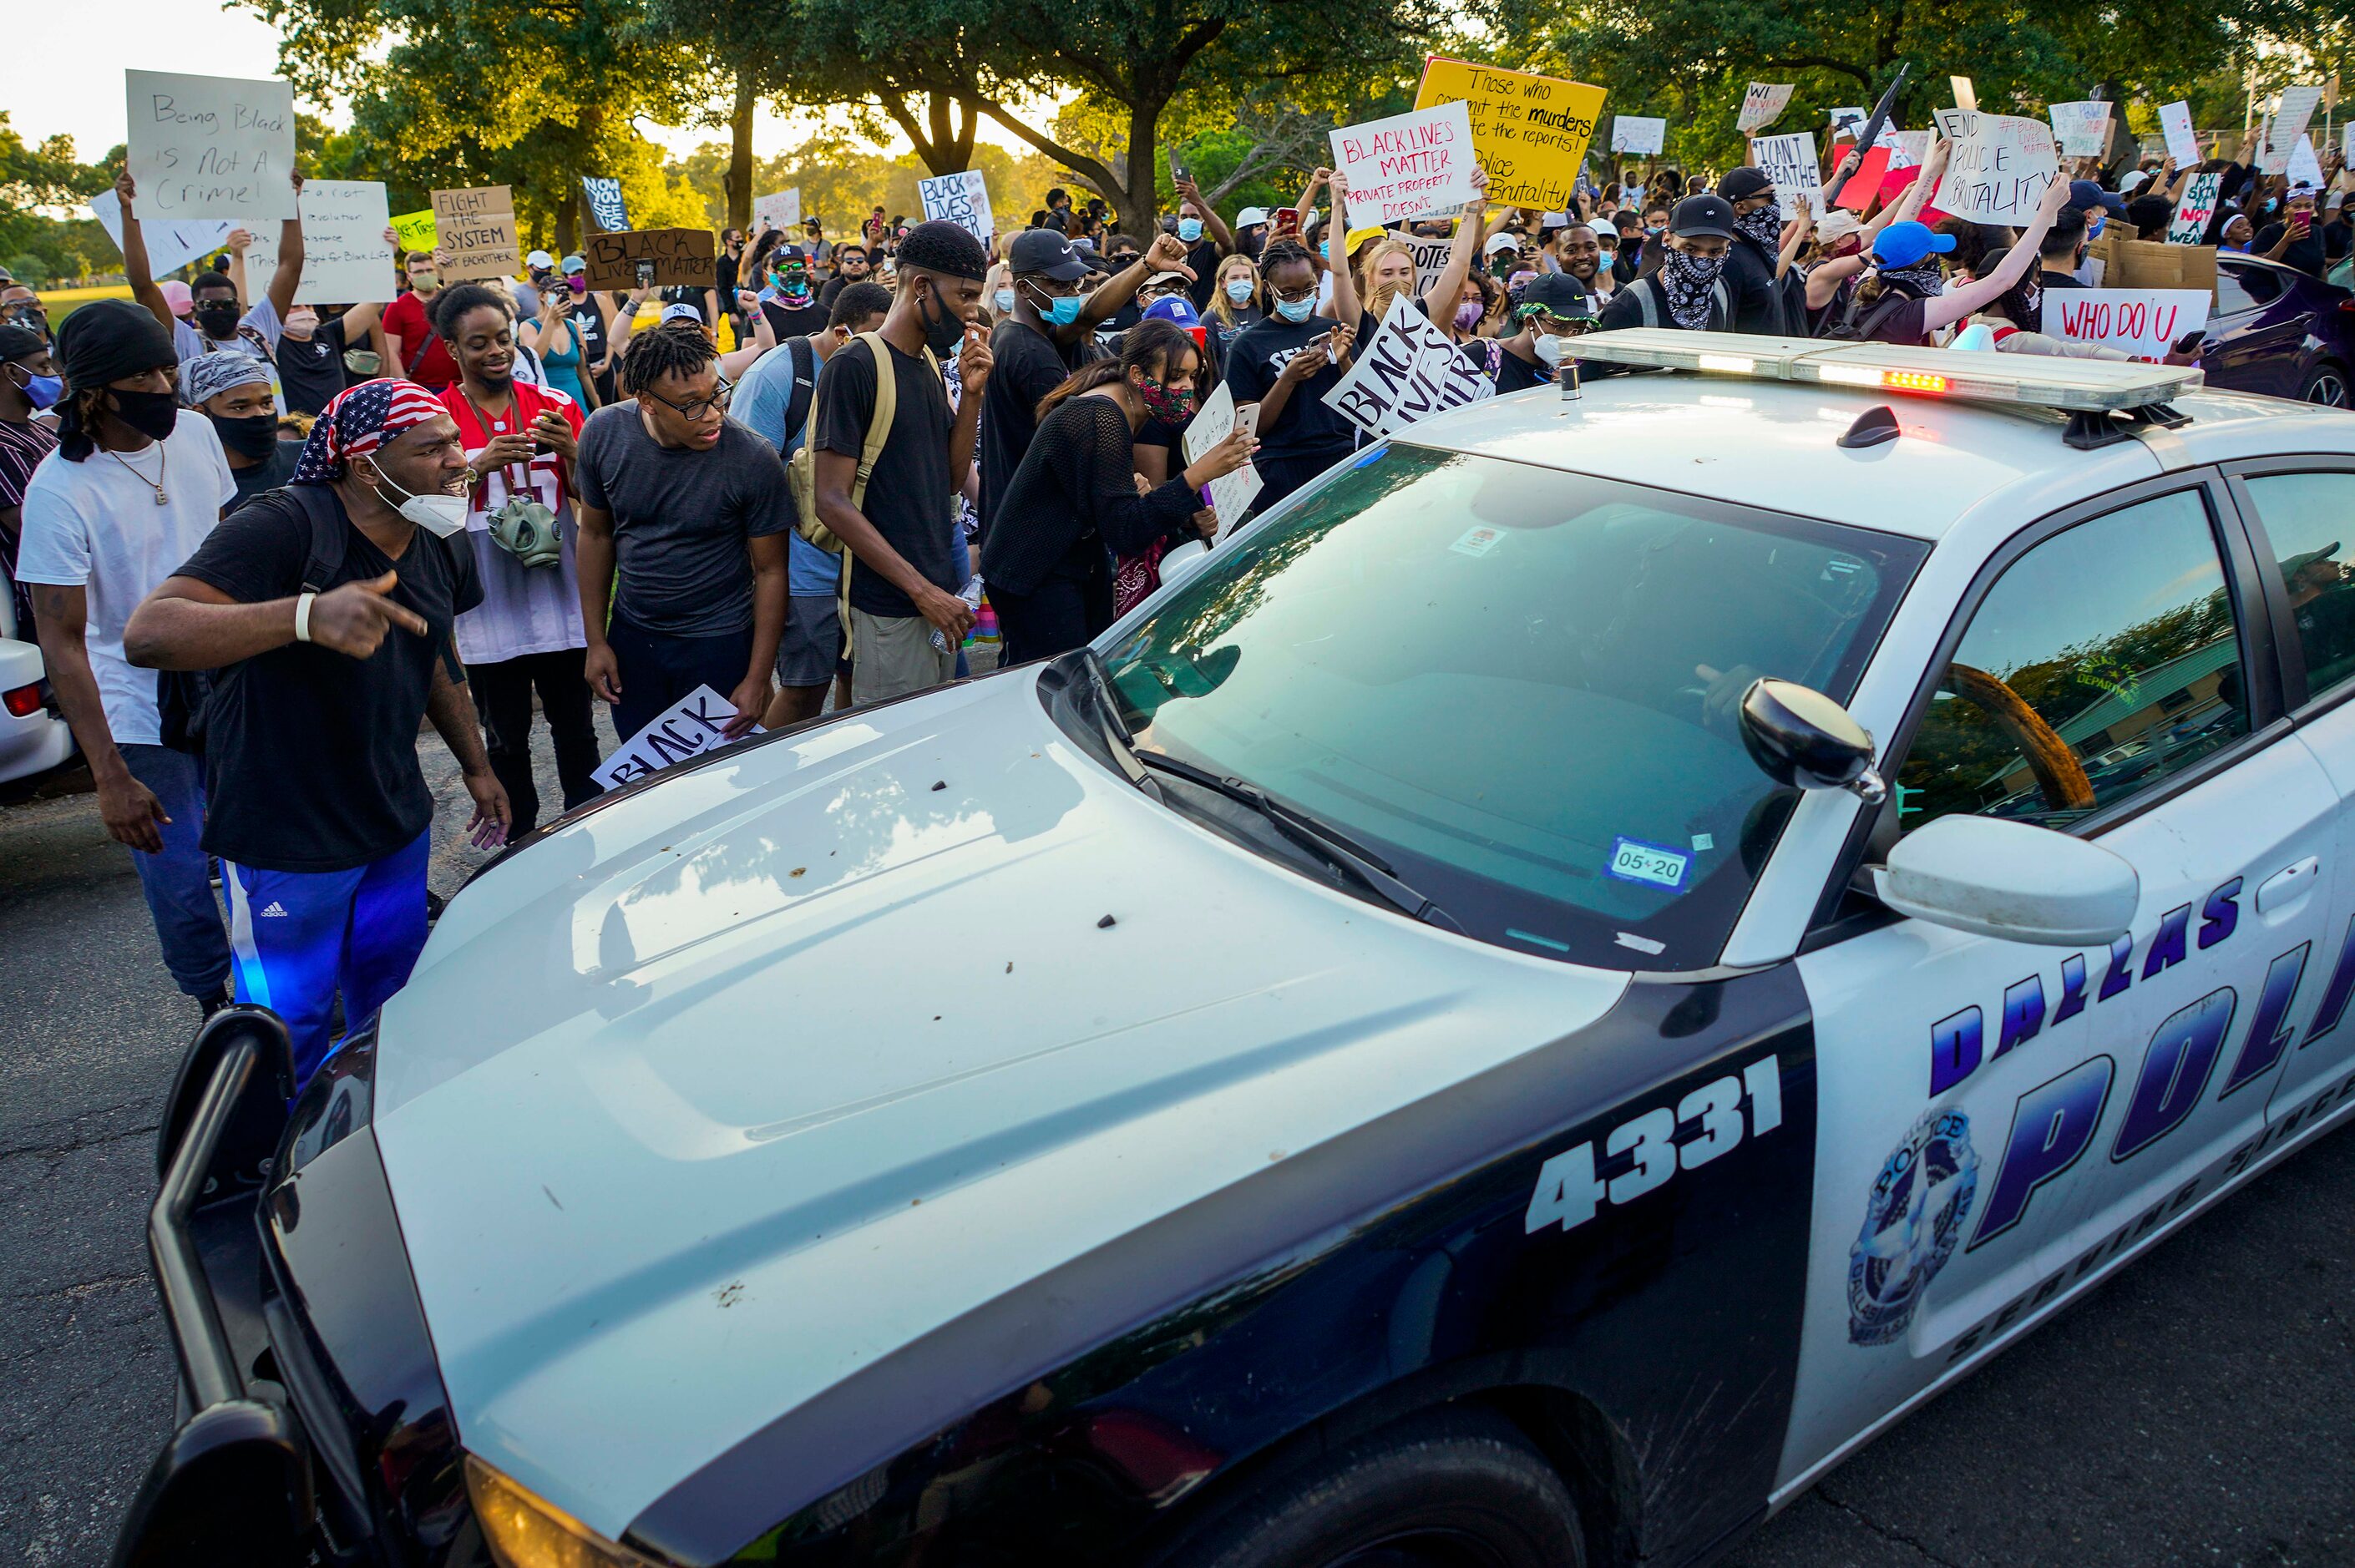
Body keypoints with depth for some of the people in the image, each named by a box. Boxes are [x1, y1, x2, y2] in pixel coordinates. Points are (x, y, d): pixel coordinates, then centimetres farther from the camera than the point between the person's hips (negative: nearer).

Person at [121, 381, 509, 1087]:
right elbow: (148, 634, -36)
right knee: (292, 1027, 8)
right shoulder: (284, 527, -24)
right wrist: (307, 615, -50)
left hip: (398, 822, 7)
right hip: (285, 843, -7)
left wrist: (475, 765, 22)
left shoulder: (438, 551, 2)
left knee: (393, 1001, 23)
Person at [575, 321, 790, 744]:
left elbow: (771, 571, -12)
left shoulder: (754, 460, -20)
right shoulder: (604, 432, -10)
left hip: (720, 645, -3)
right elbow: (596, 534, 3)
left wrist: (757, 680, -12)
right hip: (631, 637, 4)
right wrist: (596, 641, 4)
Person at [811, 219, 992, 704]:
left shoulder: (929, 365, 13)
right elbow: (833, 502, -17)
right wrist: (921, 589, -19)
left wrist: (972, 393, -1)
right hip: (889, 606, -8)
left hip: (937, 593, 8)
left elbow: (949, 477, 12)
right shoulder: (854, 367, -13)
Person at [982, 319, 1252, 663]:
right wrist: (1197, 475, -34)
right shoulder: (1101, 419, -24)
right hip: (1035, 580, -10)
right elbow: (1125, 534, -29)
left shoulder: (1120, 415, 7)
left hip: (1080, 568, 10)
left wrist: (1191, 522, -11)